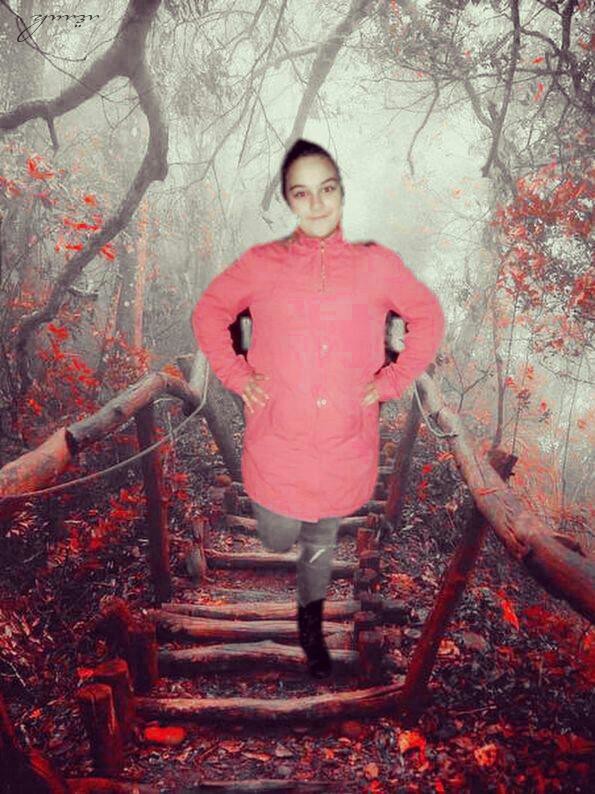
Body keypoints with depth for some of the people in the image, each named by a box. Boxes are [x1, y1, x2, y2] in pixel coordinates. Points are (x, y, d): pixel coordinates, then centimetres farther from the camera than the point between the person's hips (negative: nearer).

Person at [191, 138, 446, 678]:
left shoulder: (378, 264, -3)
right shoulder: (260, 263, -3)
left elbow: (428, 317, 8)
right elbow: (209, 312, 9)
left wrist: (392, 380, -1)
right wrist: (237, 375, -1)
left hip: (346, 446, 1)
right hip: (277, 444, 0)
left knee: (322, 538, 19)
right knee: (278, 540, 13)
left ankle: (311, 623, 47)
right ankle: (285, 526, 52)